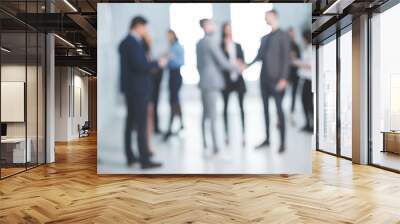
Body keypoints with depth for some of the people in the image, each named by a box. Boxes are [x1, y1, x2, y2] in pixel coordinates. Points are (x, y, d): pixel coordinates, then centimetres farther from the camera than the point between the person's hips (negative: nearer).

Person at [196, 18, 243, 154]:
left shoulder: (199, 43, 12)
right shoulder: (211, 41, -12)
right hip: (212, 82, -8)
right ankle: (214, 145, -4)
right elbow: (222, 62, -12)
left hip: (204, 82, 8)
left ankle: (204, 141, 19)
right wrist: (236, 68, 1)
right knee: (212, 115, -7)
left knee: (205, 114, 13)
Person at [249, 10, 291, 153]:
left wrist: (283, 78, -16)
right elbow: (259, 56, 14)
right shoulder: (264, 38, 17)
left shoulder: (283, 35, -2)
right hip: (264, 77, 6)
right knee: (266, 108, 9)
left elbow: (286, 58, -8)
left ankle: (282, 142, 3)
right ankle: (267, 139, 18)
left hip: (276, 78, -6)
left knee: (279, 109, -5)